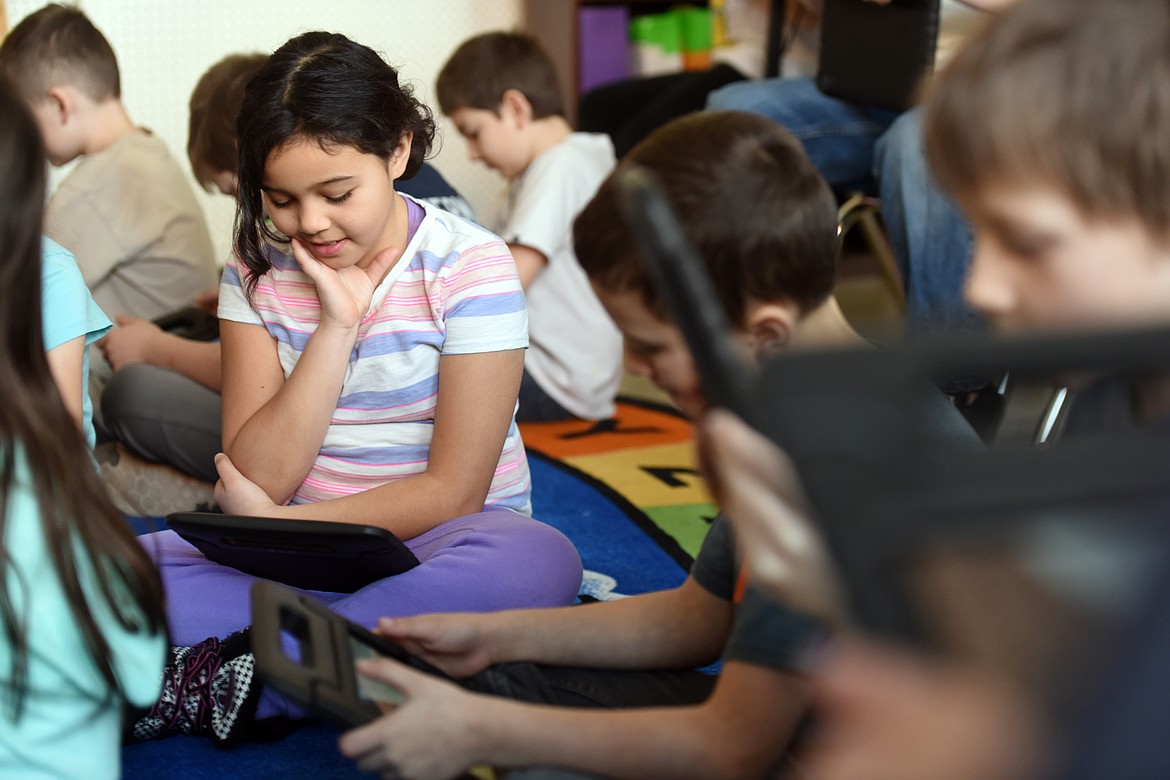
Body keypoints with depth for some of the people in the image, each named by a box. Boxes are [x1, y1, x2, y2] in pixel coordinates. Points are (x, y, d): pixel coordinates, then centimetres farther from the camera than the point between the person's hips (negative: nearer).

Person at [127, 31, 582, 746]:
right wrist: (336, 327, -16)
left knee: (541, 560, -38)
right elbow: (261, 480, -7)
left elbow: (453, 491, -10)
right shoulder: (258, 272, 2)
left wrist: (279, 523, -12)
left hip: (433, 545, -2)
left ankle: (223, 677, -31)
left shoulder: (470, 266, -8)